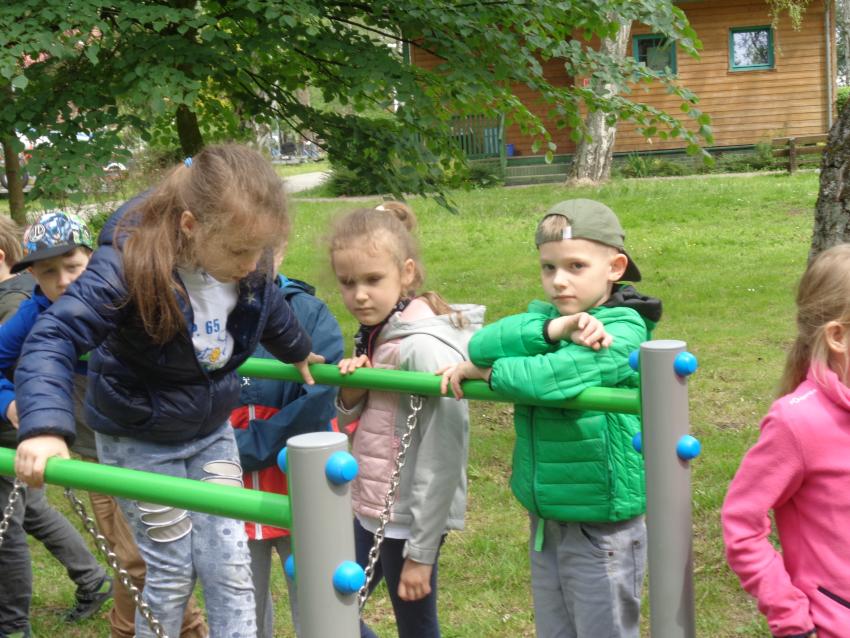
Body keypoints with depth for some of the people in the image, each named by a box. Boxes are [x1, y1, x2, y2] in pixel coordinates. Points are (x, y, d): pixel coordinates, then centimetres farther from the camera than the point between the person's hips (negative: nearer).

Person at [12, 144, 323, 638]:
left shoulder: (252, 263, -15)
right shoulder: (129, 263, -31)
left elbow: (271, 307, 10)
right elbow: (54, 339, -36)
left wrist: (299, 352, 30)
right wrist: (45, 427, -52)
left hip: (212, 430, 5)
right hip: (141, 440, -4)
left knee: (230, 567, 3)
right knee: (173, 571, 3)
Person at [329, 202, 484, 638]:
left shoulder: (424, 347, -22)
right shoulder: (374, 335, 3)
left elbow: (441, 457, -21)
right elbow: (351, 419, 14)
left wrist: (420, 551, -18)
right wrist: (351, 388, -9)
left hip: (409, 520, -8)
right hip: (369, 512, 8)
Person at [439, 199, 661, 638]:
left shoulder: (623, 331, -15)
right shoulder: (543, 315, 4)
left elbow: (555, 376, -30)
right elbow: (483, 343, -14)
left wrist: (484, 370, -14)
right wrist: (554, 328, -26)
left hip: (602, 529, -6)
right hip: (545, 522, 7)